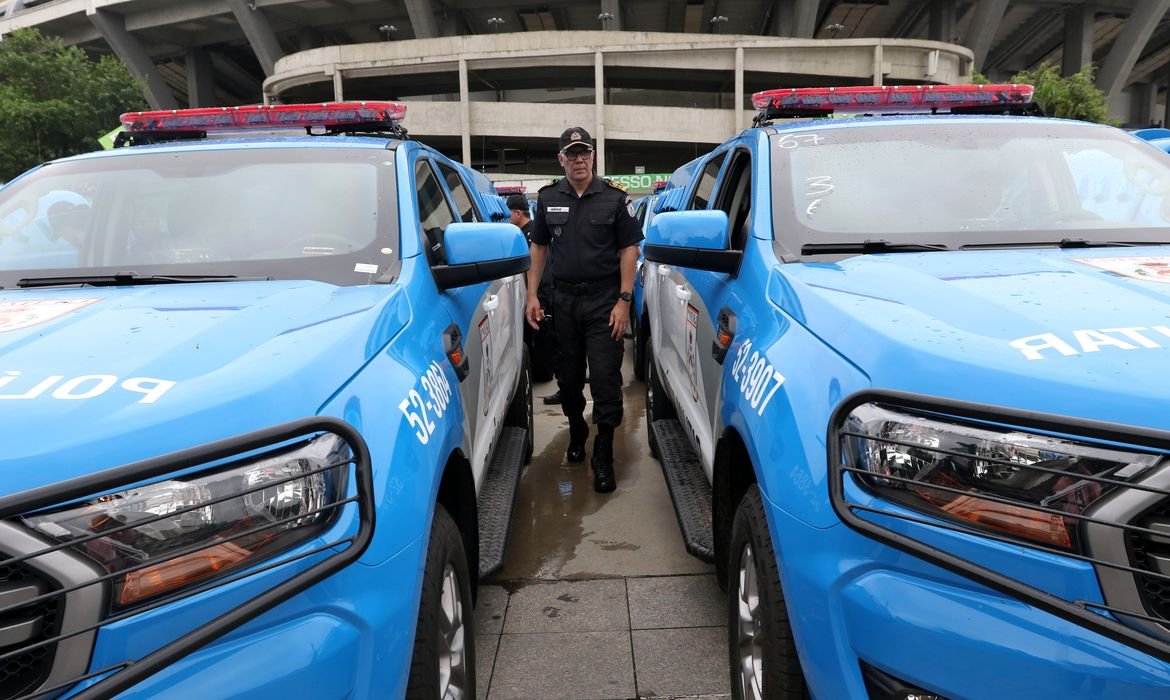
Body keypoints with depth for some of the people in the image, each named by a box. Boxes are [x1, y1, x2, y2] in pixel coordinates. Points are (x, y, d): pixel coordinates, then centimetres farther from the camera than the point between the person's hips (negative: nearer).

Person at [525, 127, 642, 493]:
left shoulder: (615, 197, -1)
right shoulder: (548, 198, 8)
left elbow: (629, 249, -2)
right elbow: (538, 247, 14)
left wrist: (624, 300, -10)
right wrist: (532, 295, 5)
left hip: (604, 301, -3)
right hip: (563, 299, 4)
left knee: (605, 377, -7)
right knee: (568, 376, 13)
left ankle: (603, 458, 0)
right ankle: (576, 433, 36)